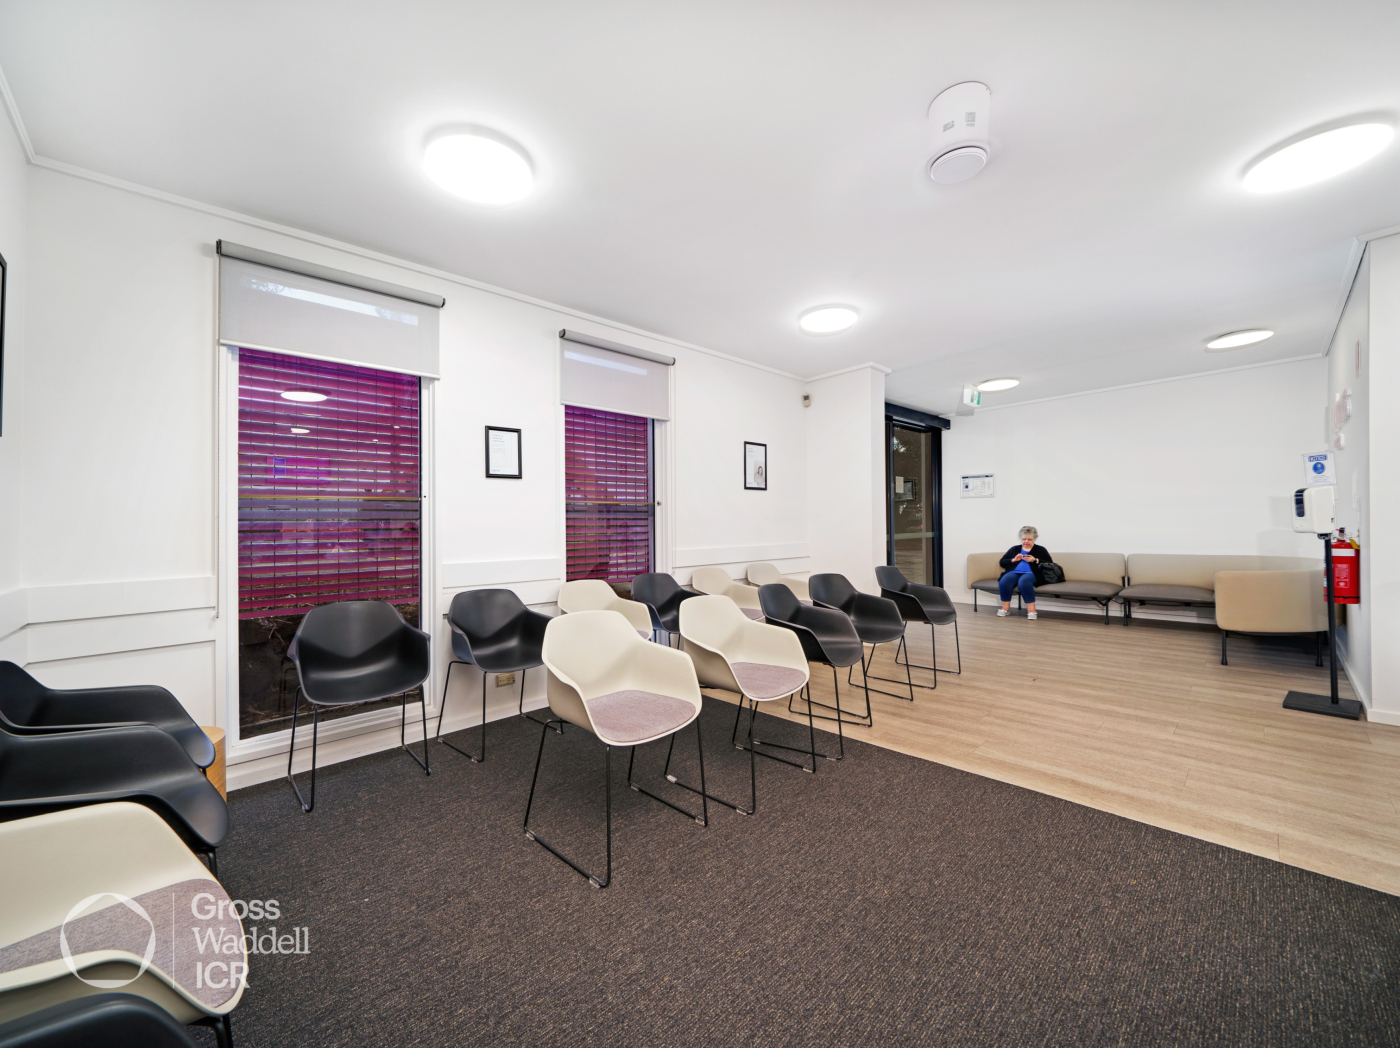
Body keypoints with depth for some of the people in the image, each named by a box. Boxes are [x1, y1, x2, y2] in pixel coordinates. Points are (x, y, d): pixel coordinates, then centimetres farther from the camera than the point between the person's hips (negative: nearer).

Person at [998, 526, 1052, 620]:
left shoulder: (1041, 550, 20)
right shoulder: (1014, 549, 27)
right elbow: (1002, 562, 18)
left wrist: (1035, 560, -6)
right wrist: (1013, 560, 1)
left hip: (1031, 573, -3)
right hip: (1014, 572, 3)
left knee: (1023, 581, -40)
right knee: (1004, 581, -33)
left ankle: (1031, 610, -33)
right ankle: (1005, 608, -23)